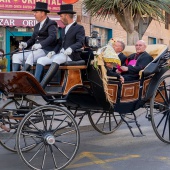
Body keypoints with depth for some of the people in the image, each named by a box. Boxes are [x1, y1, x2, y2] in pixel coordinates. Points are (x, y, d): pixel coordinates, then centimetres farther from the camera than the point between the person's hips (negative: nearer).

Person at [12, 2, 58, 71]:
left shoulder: (51, 24, -2)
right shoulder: (37, 26, 23)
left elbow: (52, 37, -19)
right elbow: (32, 39, 20)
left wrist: (40, 45, -32)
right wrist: (26, 44, -2)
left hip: (47, 51, -9)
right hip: (36, 51, 9)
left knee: (31, 56, -35)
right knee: (16, 56, -4)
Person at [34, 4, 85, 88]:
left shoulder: (79, 28, 2)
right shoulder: (63, 29, 27)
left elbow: (80, 43, -11)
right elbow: (59, 43, 21)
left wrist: (71, 49, -30)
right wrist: (53, 51, 2)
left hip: (70, 55, -8)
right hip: (59, 54, 8)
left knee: (56, 59, -36)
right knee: (41, 60, -11)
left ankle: (41, 86, -42)